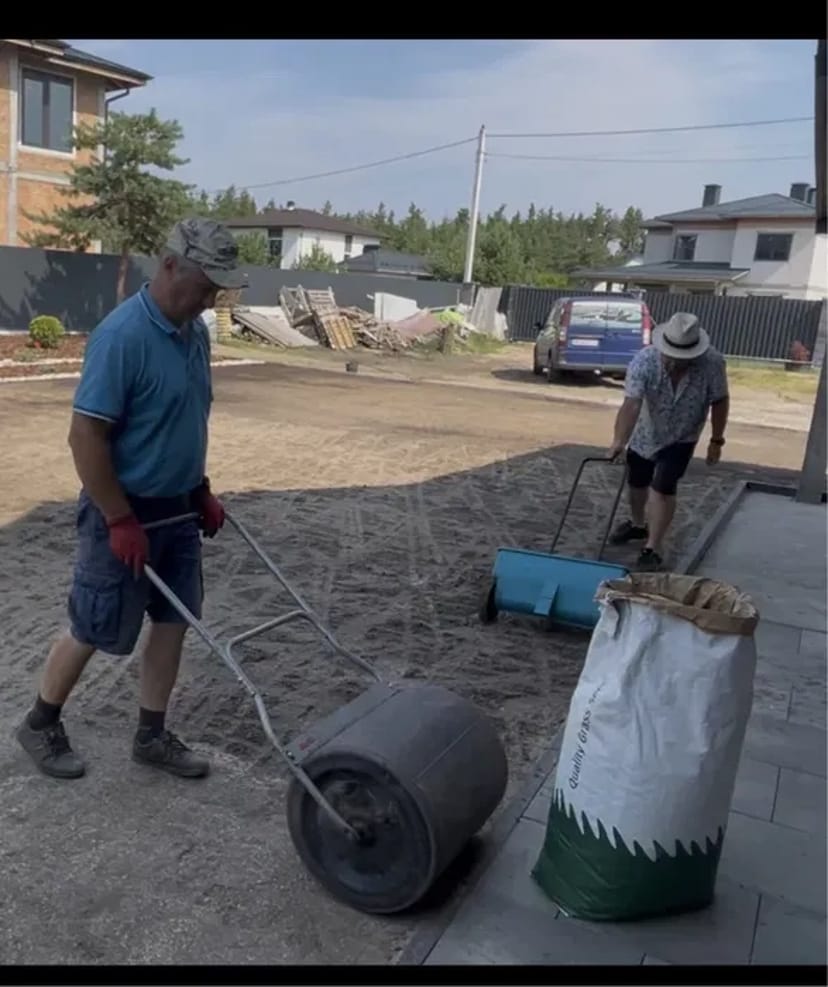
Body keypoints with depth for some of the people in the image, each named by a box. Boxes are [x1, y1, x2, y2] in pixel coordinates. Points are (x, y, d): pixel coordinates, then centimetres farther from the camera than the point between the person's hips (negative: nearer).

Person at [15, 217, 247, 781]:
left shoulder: (196, 332, 4)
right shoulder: (123, 335, -23)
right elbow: (85, 436, -23)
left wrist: (202, 493, 16)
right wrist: (120, 521, -21)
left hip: (177, 508, 8)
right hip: (125, 512, -8)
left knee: (173, 622, 12)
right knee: (95, 631, 6)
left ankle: (153, 735, 27)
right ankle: (41, 724, 30)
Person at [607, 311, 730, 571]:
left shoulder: (712, 363, -28)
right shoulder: (644, 360, -31)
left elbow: (720, 401, -13)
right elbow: (631, 404, -40)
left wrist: (716, 440, -9)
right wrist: (619, 440, -51)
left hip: (681, 437, -2)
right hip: (645, 433, 2)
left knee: (663, 487, -13)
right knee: (636, 482, 18)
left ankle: (653, 548, -2)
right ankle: (637, 524, 45)